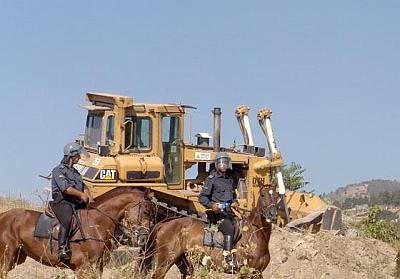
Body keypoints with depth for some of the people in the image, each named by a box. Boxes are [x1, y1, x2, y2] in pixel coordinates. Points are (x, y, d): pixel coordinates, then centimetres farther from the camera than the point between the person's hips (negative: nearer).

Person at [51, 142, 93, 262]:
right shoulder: (59, 170, -1)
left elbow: (83, 186, 20)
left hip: (77, 203, 9)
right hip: (62, 202, -8)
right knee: (67, 220, -34)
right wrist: (81, 194, -15)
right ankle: (63, 249, -41)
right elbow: (65, 188, -14)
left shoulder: (74, 172, 25)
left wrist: (88, 196, -1)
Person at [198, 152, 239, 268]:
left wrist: (235, 202, 10)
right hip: (218, 212, -7)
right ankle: (228, 258, -32)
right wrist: (211, 205, -20)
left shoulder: (230, 179, 18)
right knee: (229, 228, -28)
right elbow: (202, 197, -3)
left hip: (229, 212, 7)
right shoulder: (211, 179, -1)